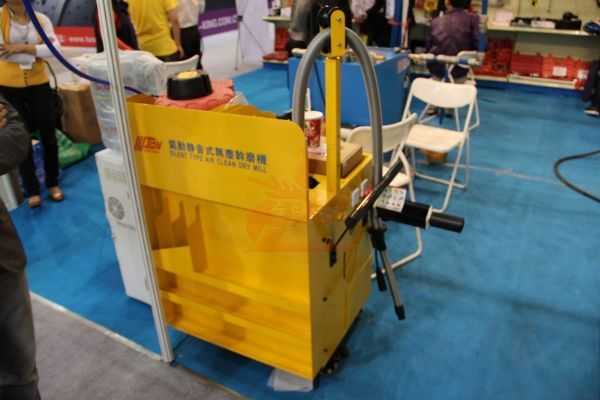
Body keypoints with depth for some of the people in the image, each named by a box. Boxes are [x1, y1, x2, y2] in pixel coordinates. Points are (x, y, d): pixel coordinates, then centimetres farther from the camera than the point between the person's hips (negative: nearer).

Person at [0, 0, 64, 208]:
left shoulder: (41, 19, 1)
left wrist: (22, 47, -20)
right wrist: (36, 51, -15)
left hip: (38, 84, 1)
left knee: (48, 134, 8)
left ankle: (53, 183, 25)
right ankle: (32, 190, 17)